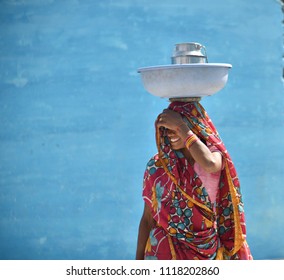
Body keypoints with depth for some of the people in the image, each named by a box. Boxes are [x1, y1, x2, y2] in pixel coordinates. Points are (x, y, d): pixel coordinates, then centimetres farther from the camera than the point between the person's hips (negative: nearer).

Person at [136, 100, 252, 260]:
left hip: (206, 251, 0)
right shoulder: (157, 166, 1)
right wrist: (139, 260, 1)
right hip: (166, 252, 1)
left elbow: (210, 165, -28)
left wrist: (181, 127, -21)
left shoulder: (215, 153, -1)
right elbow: (147, 219, 4)